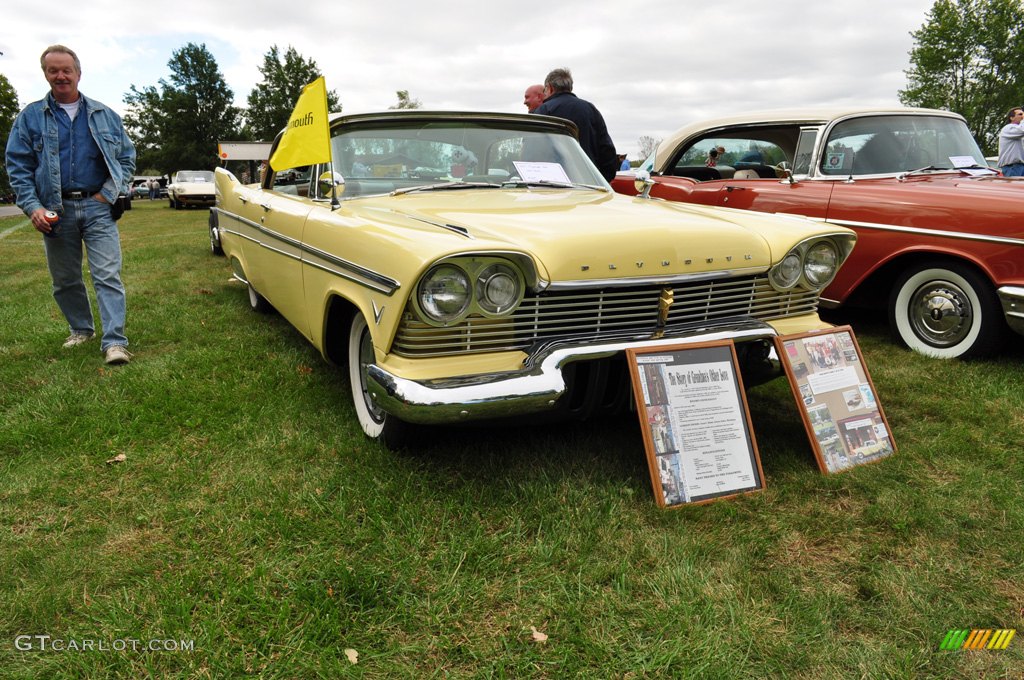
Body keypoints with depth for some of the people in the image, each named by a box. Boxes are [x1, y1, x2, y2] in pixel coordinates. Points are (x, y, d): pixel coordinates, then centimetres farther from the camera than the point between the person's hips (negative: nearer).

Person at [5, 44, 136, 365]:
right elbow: (17, 166, 3)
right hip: (56, 211, 1)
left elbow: (127, 157, 11)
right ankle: (81, 329, 29)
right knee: (65, 280, 11)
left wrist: (110, 194, -3)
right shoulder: (30, 117, 7)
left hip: (98, 207, -1)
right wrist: (32, 206, -10)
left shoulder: (104, 115, 9)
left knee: (108, 275, -10)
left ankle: (114, 342, -12)